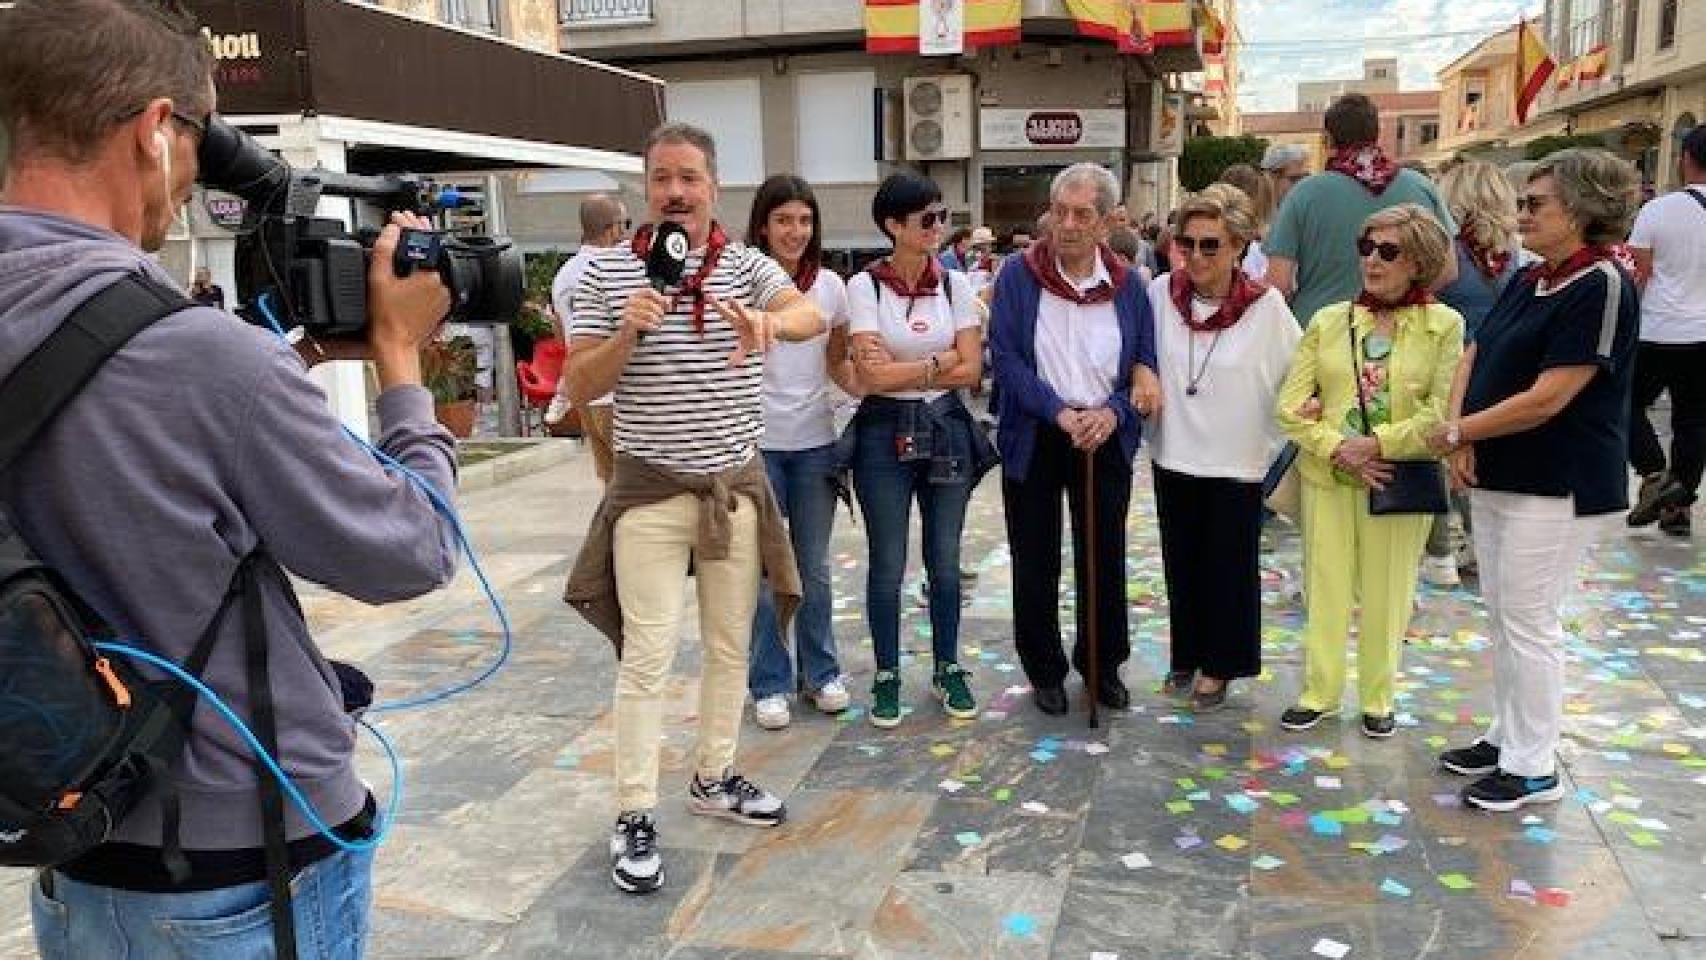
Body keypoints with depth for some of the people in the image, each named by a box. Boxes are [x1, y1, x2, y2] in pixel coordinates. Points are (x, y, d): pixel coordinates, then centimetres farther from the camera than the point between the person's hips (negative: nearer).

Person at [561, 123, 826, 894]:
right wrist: (627, 334, -22)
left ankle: (713, 778, 32)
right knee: (648, 655, -1)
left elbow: (813, 316, -22)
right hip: (650, 490, -2)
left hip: (737, 485, 3)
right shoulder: (606, 273, -4)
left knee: (730, 646, 14)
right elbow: (577, 390, -4)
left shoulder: (748, 266, -2)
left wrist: (768, 321, -44)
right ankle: (634, 815, 9)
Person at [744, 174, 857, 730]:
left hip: (815, 443, 3)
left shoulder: (830, 286, 3)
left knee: (814, 567, 12)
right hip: (756, 444, -3)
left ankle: (820, 672, 27)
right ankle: (770, 683, 18)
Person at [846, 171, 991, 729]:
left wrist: (902, 370, -9)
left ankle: (947, 670, 27)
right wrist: (939, 360, -8)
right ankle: (887, 676, 21)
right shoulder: (865, 286, -6)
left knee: (945, 560, 11)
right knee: (887, 563, 5)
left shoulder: (954, 284, 3)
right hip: (885, 433, -3)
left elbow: (971, 370, -3)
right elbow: (871, 376, -14)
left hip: (946, 429, 3)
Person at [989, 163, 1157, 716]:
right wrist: (1060, 412, -19)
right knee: (1035, 561, 8)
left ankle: (1103, 666, 29)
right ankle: (1044, 671, 24)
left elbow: (1146, 365, 4)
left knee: (1104, 559, 10)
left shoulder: (1128, 286, 2)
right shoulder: (1020, 277, -5)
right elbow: (1005, 357, -10)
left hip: (1106, 440, 2)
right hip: (1034, 439, -2)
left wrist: (1112, 412, -15)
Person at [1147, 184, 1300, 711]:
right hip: (1174, 453, 3)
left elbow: (1300, 371, -1)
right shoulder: (1161, 292, -5)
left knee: (1229, 567, 9)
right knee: (1181, 563, 15)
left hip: (1236, 459, -3)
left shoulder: (1265, 305, -13)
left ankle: (1218, 667, 25)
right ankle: (1186, 656, 32)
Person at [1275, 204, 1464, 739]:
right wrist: (1337, 448, -14)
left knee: (1386, 594, 9)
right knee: (1325, 588, 10)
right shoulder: (1328, 320, 3)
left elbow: (1443, 414, -11)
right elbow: (1291, 405, -1)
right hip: (1328, 476, 2)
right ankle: (1319, 693, 25)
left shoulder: (1444, 325, -4)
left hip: (1400, 480, -2)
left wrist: (1376, 443, -17)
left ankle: (1377, 699, 27)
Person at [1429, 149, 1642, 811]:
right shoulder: (1526, 282, 9)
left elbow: (1546, 399, -22)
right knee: (1501, 616, 16)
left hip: (1557, 486, -8)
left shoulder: (1601, 287, -17)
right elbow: (1473, 358, 9)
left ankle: (1534, 768, 13)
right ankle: (1507, 736, 30)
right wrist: (1463, 445, -7)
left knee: (1528, 621, -1)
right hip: (1496, 477, 8)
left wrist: (1454, 432, -13)